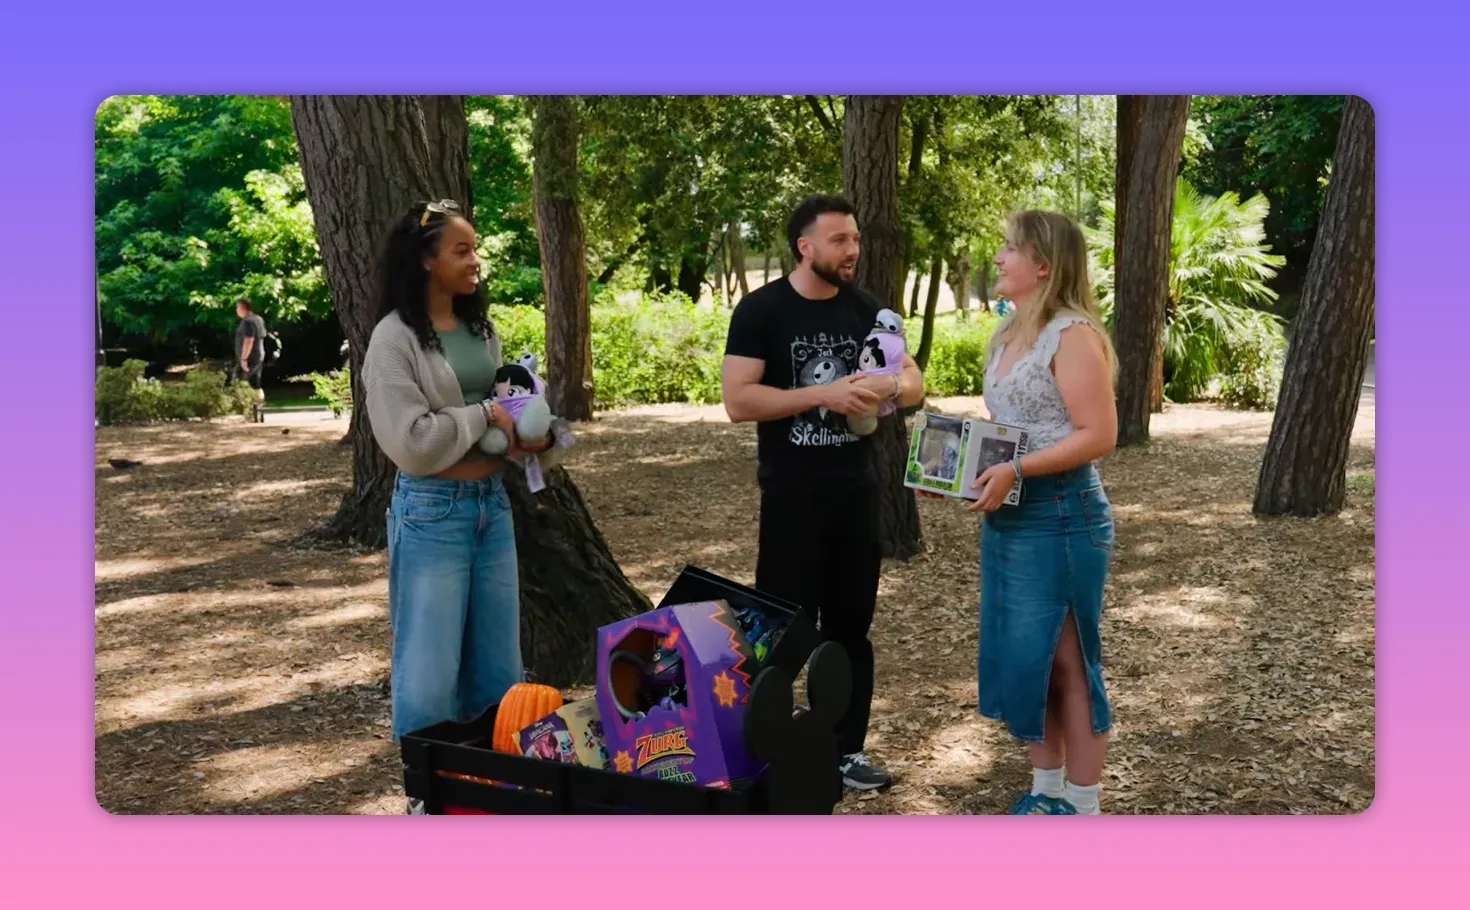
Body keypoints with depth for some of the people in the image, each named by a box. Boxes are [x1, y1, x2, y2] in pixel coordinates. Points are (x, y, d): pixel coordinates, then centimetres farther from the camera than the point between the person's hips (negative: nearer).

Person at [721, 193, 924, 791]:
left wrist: (891, 386, -18)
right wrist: (822, 393, -23)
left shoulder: (865, 311, 6)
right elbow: (738, 401, -16)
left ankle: (847, 749, 23)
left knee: (851, 624, 12)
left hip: (856, 492, 5)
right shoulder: (761, 310, -8)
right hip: (791, 497, -5)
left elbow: (915, 385, 7)